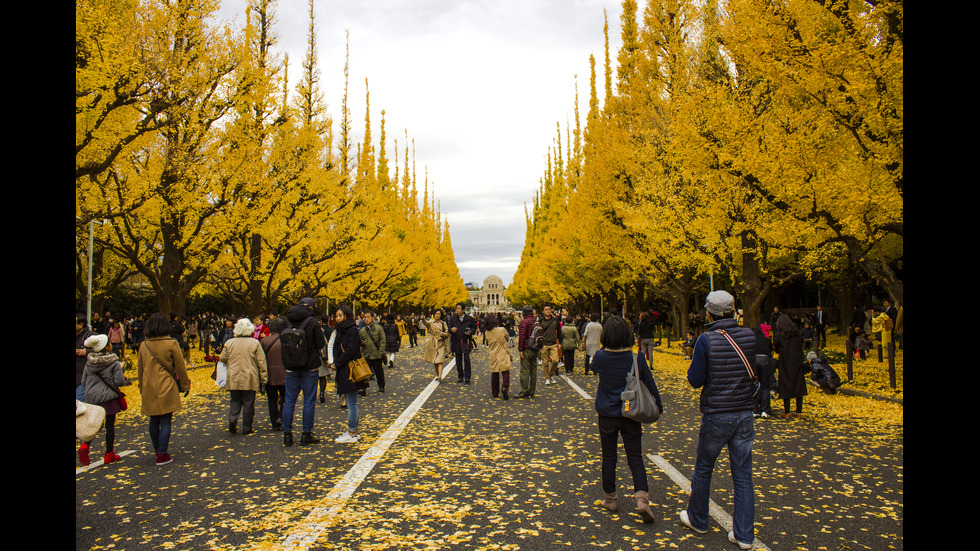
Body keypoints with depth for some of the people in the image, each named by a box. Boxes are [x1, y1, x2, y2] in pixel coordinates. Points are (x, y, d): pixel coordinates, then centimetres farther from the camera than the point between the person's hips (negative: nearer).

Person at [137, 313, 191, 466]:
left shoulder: (144, 345, 3)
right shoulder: (172, 344, -10)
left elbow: (140, 369, 11)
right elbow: (180, 367, -5)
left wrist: (142, 388, 23)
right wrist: (185, 385, 6)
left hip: (149, 389, 5)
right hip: (167, 388, -5)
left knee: (154, 420, 17)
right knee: (166, 421, 0)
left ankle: (157, 449, 31)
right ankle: (162, 455, 1)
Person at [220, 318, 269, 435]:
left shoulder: (229, 343, 1)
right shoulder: (255, 343, -6)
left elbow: (223, 358, 7)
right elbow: (261, 362, -5)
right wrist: (264, 379, 0)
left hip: (233, 379, 2)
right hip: (250, 379, -2)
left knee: (235, 400, 16)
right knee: (248, 403, 5)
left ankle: (232, 419, -8)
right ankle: (247, 428, 9)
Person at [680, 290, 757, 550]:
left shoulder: (706, 340, -15)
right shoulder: (749, 336, -3)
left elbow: (695, 380, -11)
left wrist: (696, 363, 6)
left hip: (716, 415, -3)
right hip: (745, 412, 4)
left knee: (703, 469, 15)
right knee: (743, 474, 11)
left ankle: (697, 520, 31)